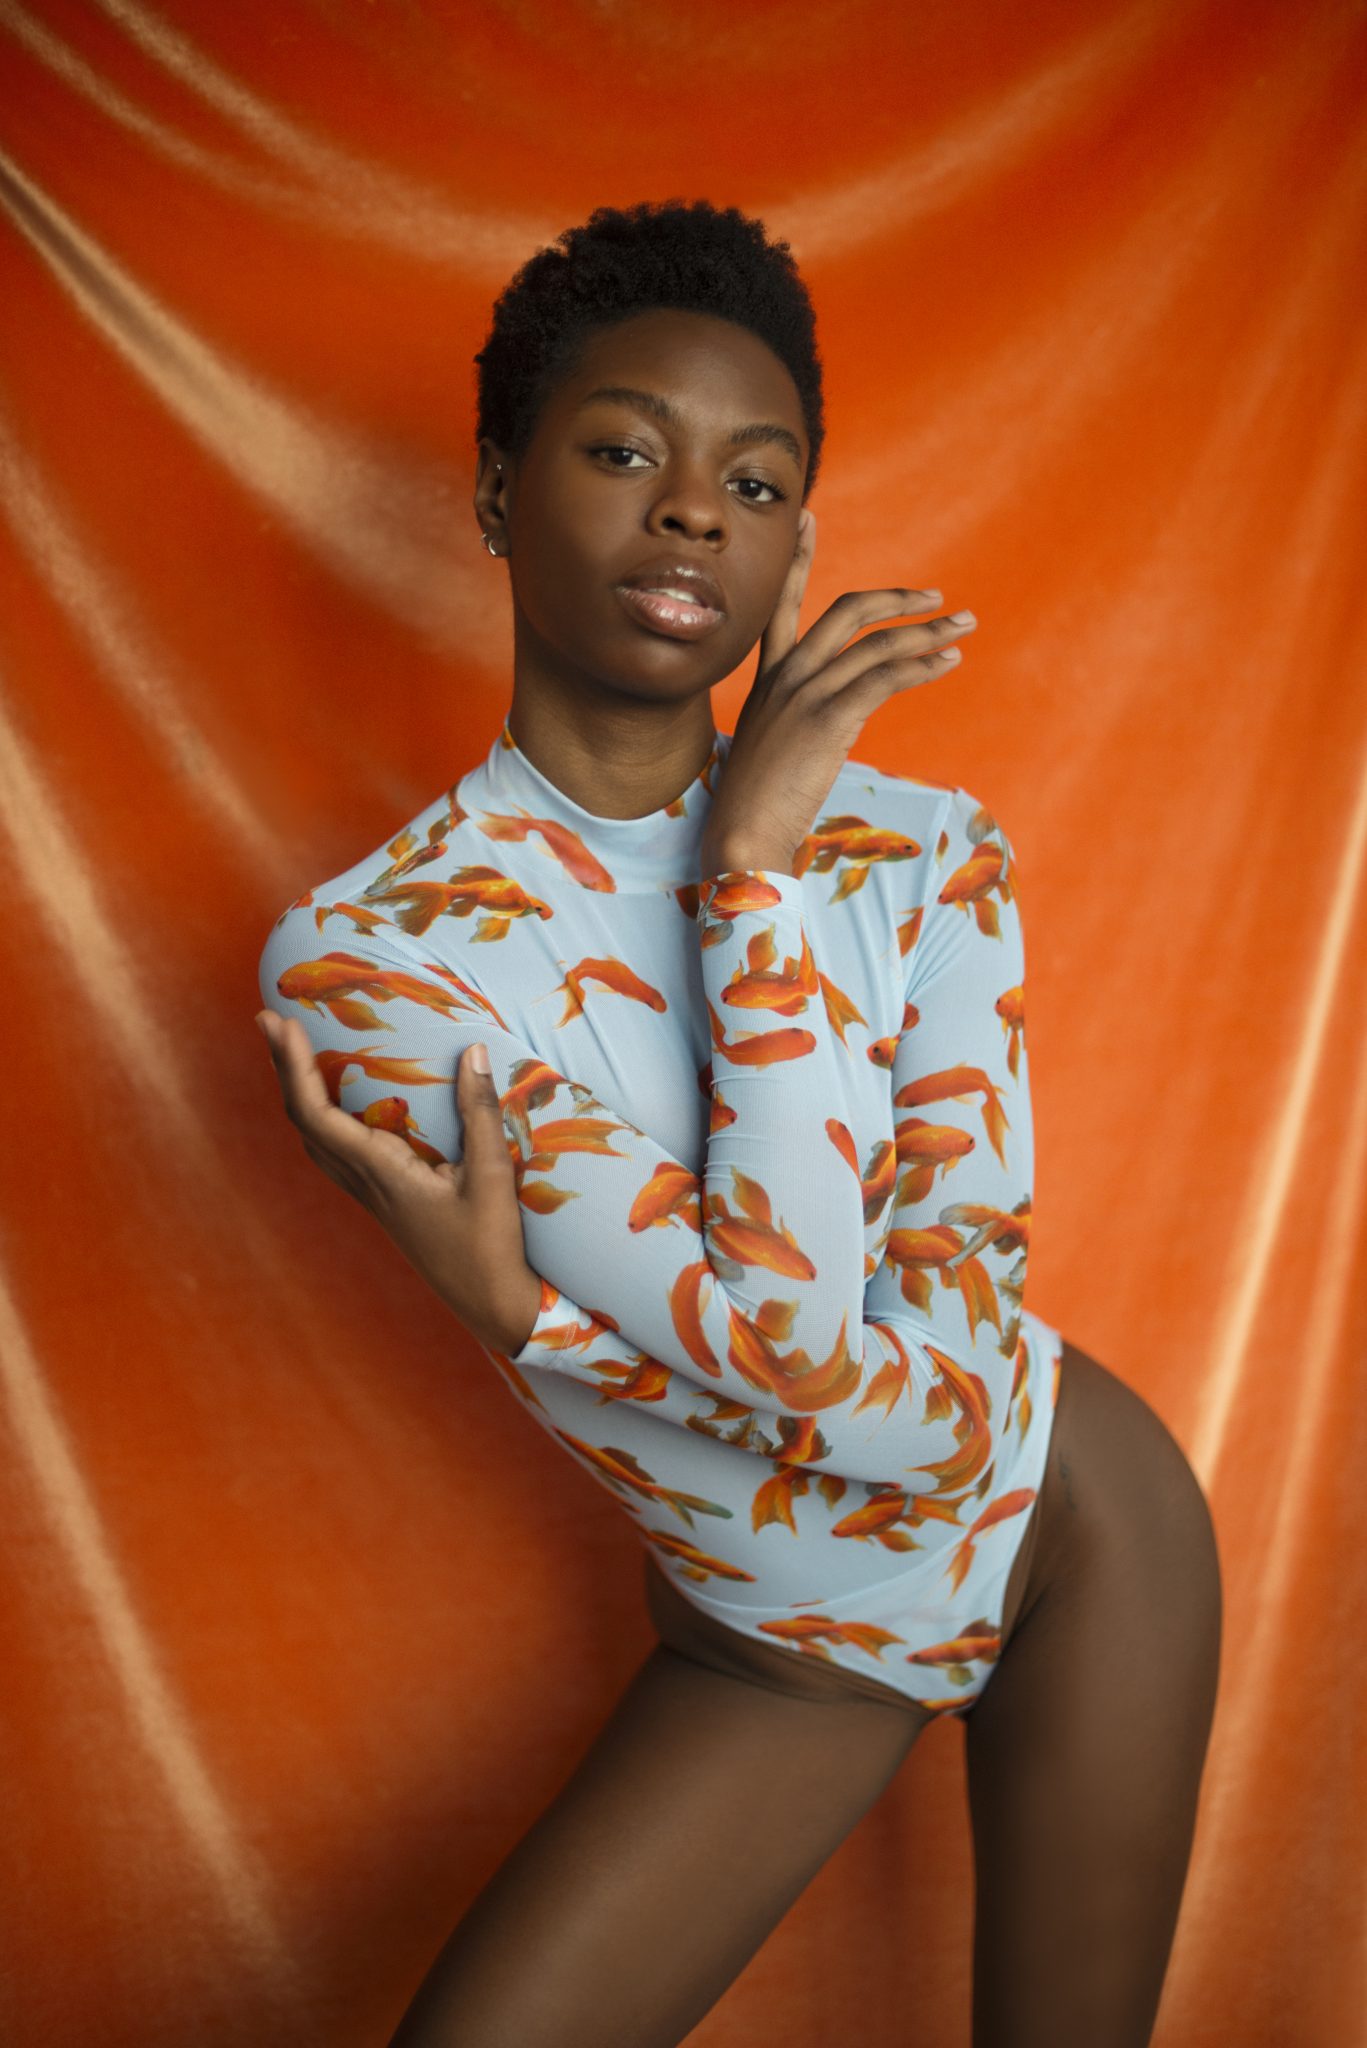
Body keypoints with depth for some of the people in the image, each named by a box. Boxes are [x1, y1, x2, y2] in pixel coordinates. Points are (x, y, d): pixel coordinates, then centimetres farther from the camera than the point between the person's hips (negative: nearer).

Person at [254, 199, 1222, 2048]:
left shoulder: (925, 852, -13)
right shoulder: (364, 959, -21)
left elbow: (964, 1400, -20)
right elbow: (804, 1349, -28)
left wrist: (526, 1305, -30)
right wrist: (755, 866, -28)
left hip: (1073, 1528, 2)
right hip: (781, 1648, -1)